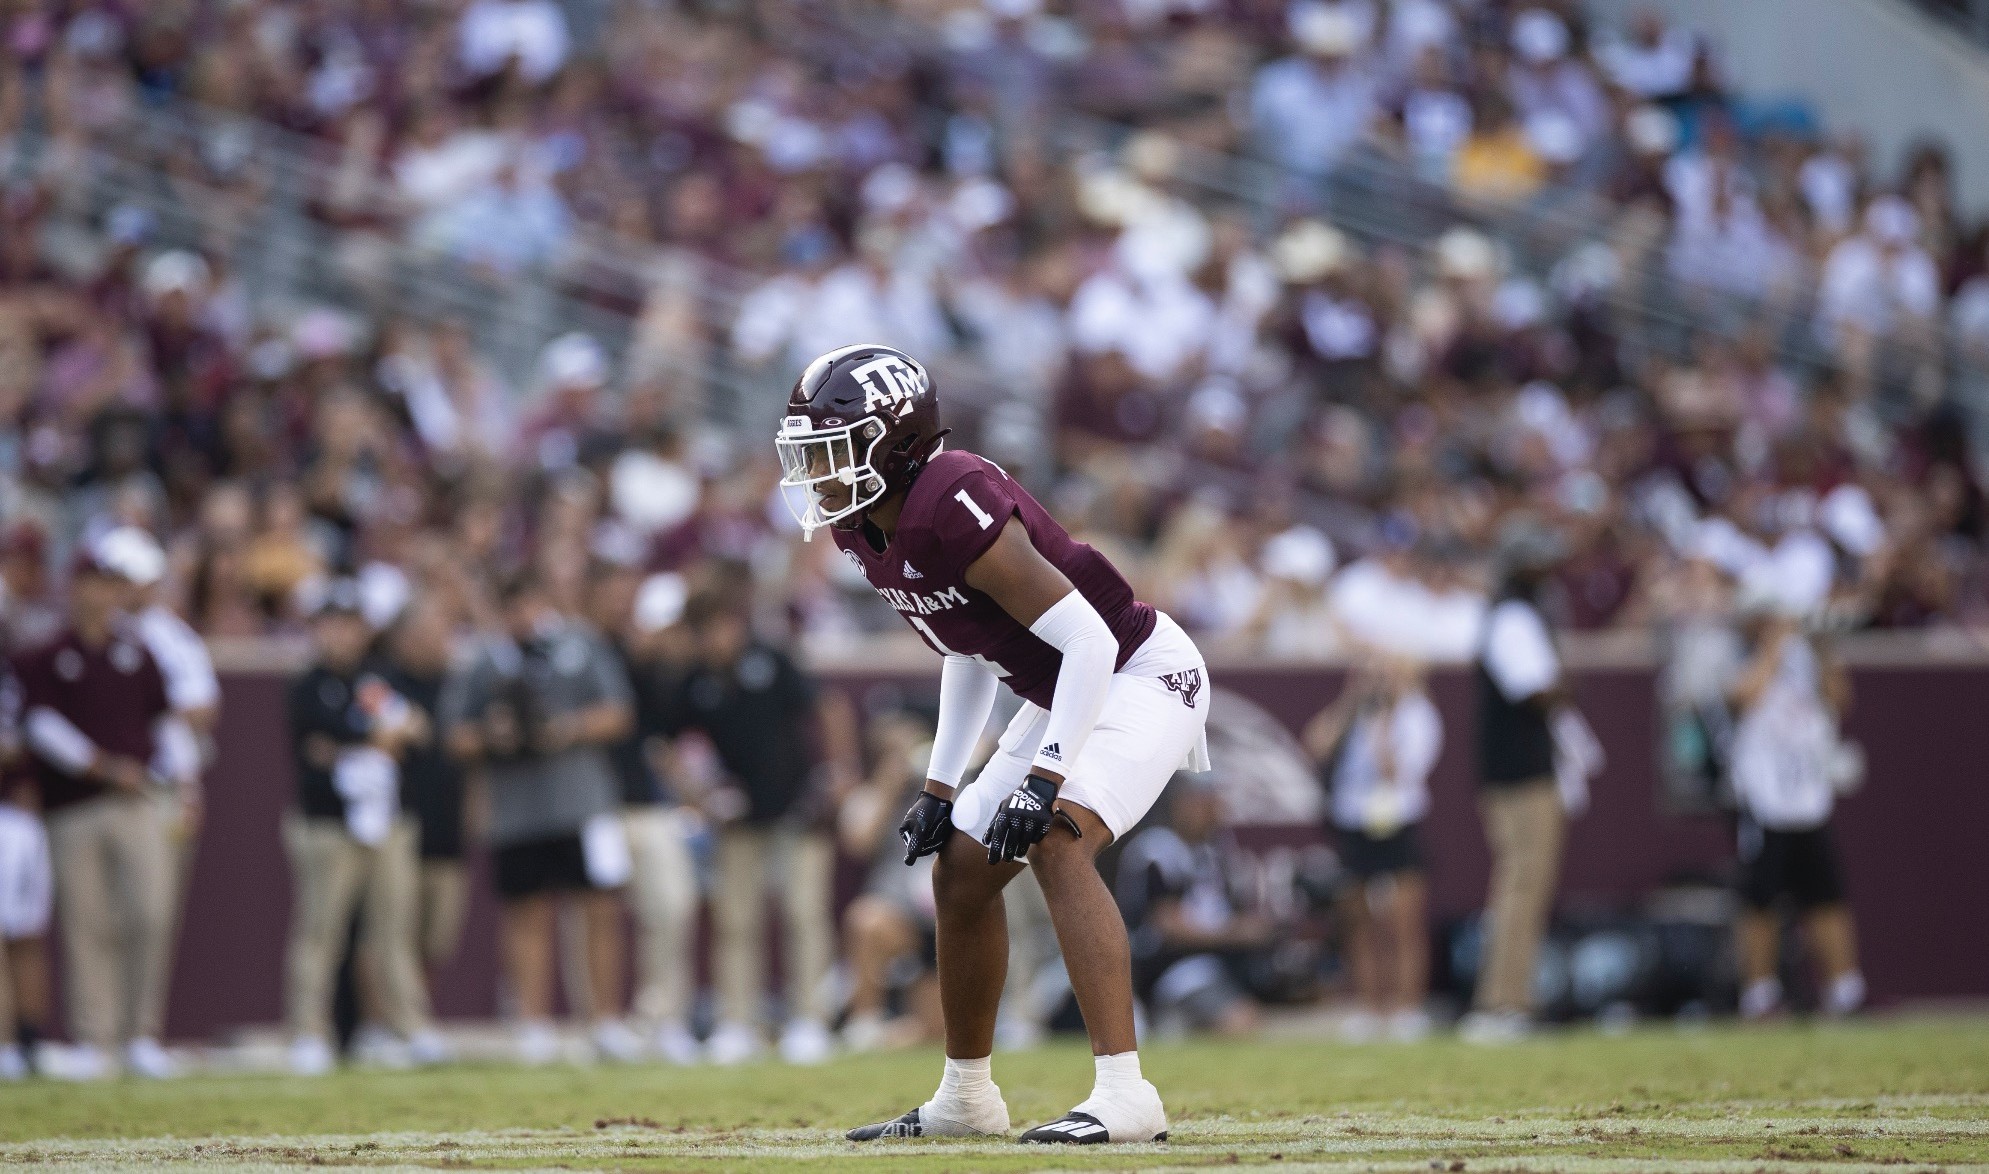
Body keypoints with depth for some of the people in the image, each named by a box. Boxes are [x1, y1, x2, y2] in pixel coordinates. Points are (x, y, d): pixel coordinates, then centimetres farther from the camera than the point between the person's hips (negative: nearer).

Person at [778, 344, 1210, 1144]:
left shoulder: (953, 511, -30)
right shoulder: (863, 528, -1)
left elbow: (1089, 641, -30)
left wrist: (1044, 780, -32)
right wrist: (940, 786, 10)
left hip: (1141, 677, -10)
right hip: (1063, 693, 10)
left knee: (1055, 842, -29)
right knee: (961, 873, 11)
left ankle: (1124, 1095, -32)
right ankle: (966, 1099, 27)